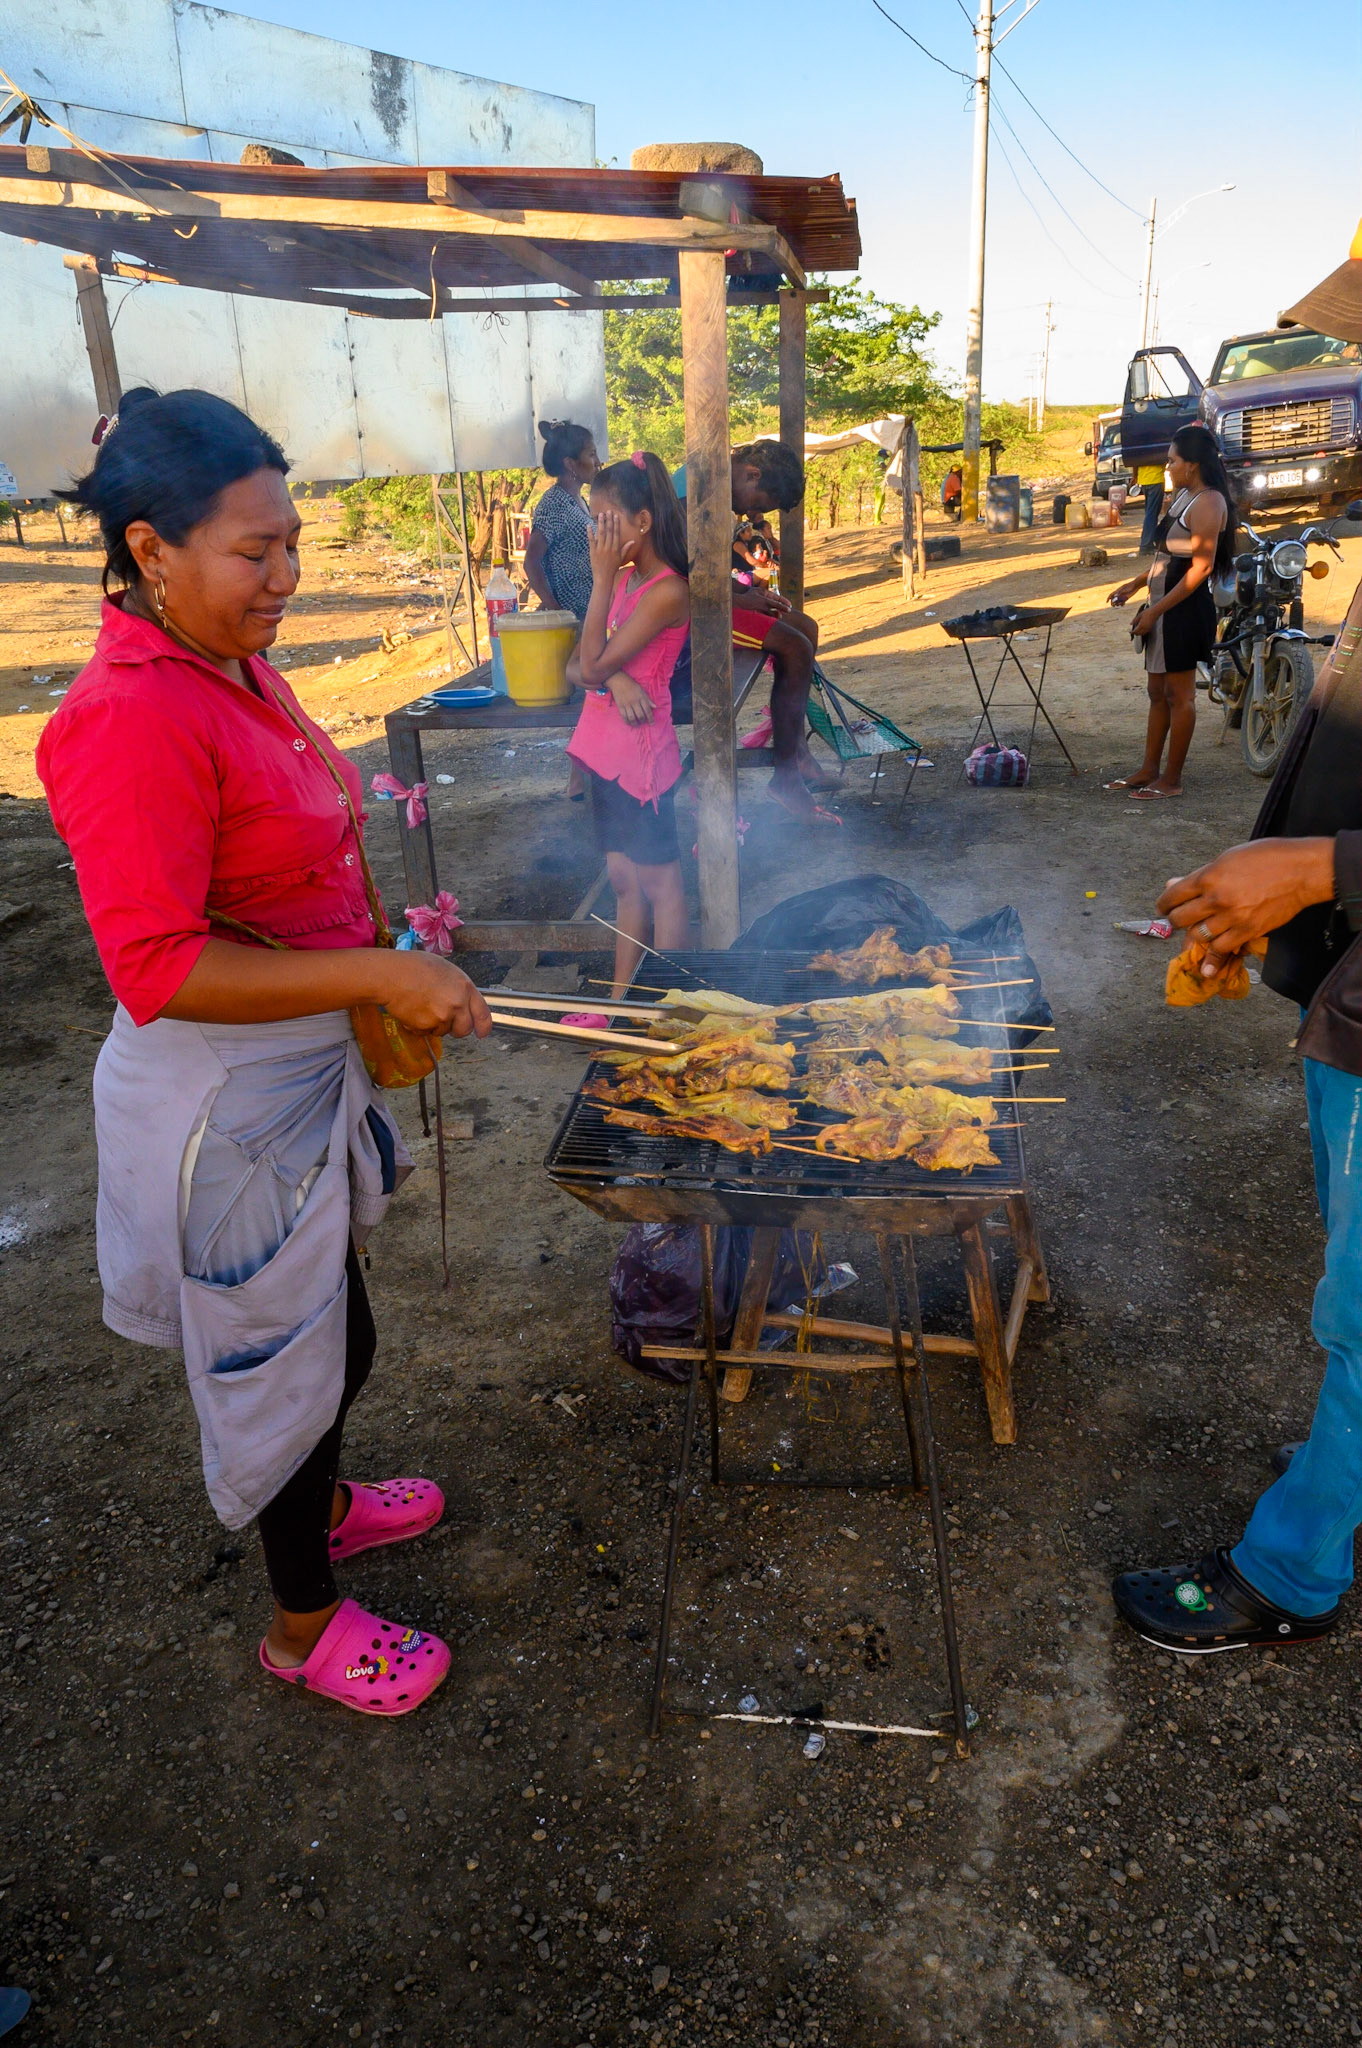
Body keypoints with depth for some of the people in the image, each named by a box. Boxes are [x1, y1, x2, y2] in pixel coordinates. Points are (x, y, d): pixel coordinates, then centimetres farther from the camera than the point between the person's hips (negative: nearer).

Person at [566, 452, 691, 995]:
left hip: (641, 751, -8)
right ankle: (621, 998, 25)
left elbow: (594, 666, -19)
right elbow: (576, 668, 7)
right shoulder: (623, 579, 10)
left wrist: (602, 579, -16)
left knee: (659, 882, 2)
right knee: (623, 880, 15)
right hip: (606, 747, 9)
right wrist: (613, 678, -15)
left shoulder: (667, 590, -16)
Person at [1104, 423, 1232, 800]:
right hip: (1164, 605, 10)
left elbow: (1201, 568, -20)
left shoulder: (1208, 503, -16)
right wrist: (1136, 584, 17)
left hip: (1184, 609, -10)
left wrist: (1156, 610, -20)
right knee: (1157, 692, 14)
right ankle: (1149, 769, 23)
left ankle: (1171, 780, 6)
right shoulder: (1183, 495, 13)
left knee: (1179, 695, -2)